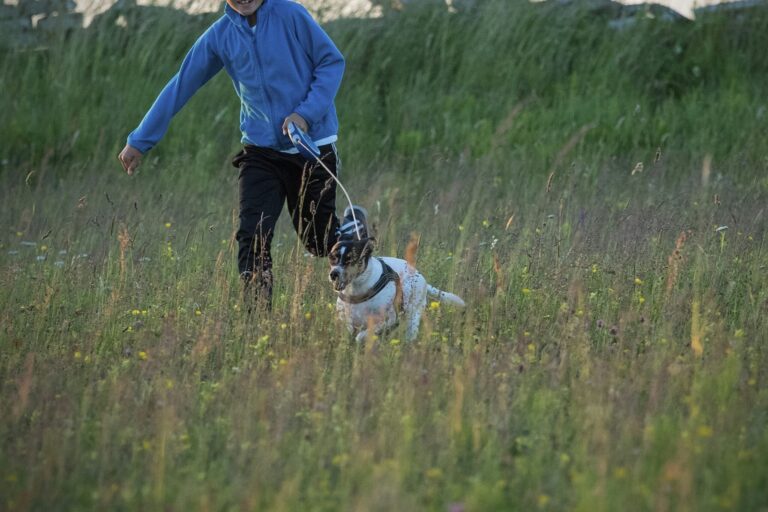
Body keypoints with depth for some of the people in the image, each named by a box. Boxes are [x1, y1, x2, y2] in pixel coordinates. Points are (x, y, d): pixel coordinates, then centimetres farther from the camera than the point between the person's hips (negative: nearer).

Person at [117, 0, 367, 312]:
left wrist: (306, 113, -18)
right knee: (252, 238, -12)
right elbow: (180, 87, 4)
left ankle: (352, 226, 42)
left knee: (317, 240, 9)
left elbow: (332, 61, -5)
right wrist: (139, 142, 6)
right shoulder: (218, 36, 0)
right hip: (261, 150, 3)